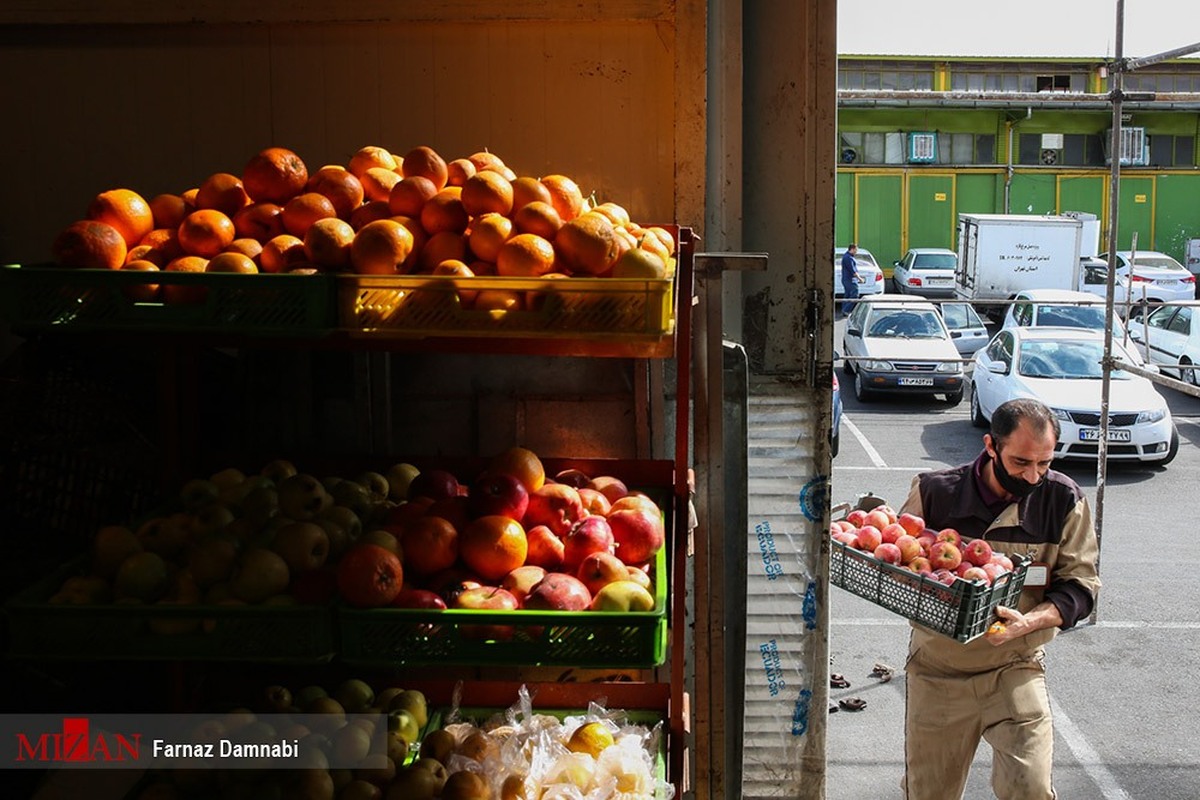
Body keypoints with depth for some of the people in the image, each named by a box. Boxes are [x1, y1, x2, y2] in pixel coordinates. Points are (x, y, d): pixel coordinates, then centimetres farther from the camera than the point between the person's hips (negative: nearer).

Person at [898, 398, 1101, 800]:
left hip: (1016, 666, 0)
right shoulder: (934, 492, -9)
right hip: (938, 668, 1)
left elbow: (1080, 584, -3)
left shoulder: (1064, 500, -7)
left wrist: (1030, 620, -22)